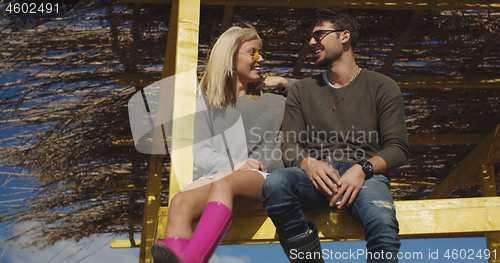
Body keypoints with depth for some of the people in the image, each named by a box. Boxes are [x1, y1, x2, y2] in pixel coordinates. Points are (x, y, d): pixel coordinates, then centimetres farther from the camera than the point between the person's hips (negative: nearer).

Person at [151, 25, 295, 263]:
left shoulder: (274, 102, 22)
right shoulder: (206, 104, 22)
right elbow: (201, 154, 11)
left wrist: (285, 83, 19)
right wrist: (232, 166, -9)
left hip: (260, 181, -2)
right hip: (216, 177, 2)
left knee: (223, 184, -39)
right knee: (180, 202, -34)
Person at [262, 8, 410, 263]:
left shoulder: (381, 86, 14)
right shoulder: (301, 91, 22)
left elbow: (397, 147, 6)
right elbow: (290, 146, 13)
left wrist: (363, 168, -15)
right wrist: (308, 163, -12)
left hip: (364, 175, -2)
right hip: (315, 175, 3)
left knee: (383, 226, -38)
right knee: (274, 183, -34)